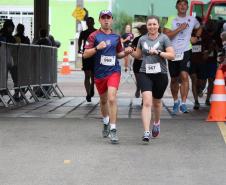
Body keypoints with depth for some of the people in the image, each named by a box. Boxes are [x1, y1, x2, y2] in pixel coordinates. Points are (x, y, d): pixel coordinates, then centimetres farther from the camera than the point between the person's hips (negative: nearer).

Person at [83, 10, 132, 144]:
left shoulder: (116, 36, 10)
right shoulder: (94, 36, 0)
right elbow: (85, 54, -5)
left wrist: (125, 53, 1)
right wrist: (97, 48, -20)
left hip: (113, 71, 0)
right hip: (99, 73, 1)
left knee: (112, 98, -18)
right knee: (103, 100, 17)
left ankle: (113, 129, -15)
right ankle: (106, 122, 43)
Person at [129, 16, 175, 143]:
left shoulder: (163, 38, -2)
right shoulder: (142, 39, 8)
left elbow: (172, 55, -8)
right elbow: (138, 55, 21)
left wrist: (158, 52, -19)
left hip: (160, 75, -1)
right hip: (145, 74, 1)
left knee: (156, 102, 16)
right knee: (147, 102, -15)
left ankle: (157, 122, 46)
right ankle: (146, 132, -19)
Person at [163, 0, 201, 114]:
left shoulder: (192, 20, 7)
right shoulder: (171, 20, 2)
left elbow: (199, 28, 29)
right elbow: (166, 35, -10)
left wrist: (196, 38, 12)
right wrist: (179, 29, -15)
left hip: (185, 51, -1)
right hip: (173, 52, 1)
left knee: (184, 76, -19)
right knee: (174, 79, 11)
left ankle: (183, 104, -18)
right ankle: (176, 102, 31)